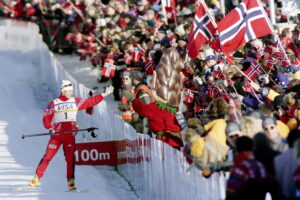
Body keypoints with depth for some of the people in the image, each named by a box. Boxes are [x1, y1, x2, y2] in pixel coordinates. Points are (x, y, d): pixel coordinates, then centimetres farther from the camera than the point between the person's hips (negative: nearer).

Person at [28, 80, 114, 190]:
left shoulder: (76, 101, 10)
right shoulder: (54, 103, 3)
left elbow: (90, 102, 11)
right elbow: (46, 117, 3)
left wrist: (104, 94, 8)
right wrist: (50, 128, -12)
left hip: (70, 135, 2)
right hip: (56, 135, -2)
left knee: (70, 158, -4)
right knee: (47, 156, -7)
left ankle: (71, 183, 1)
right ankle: (36, 179, -2)